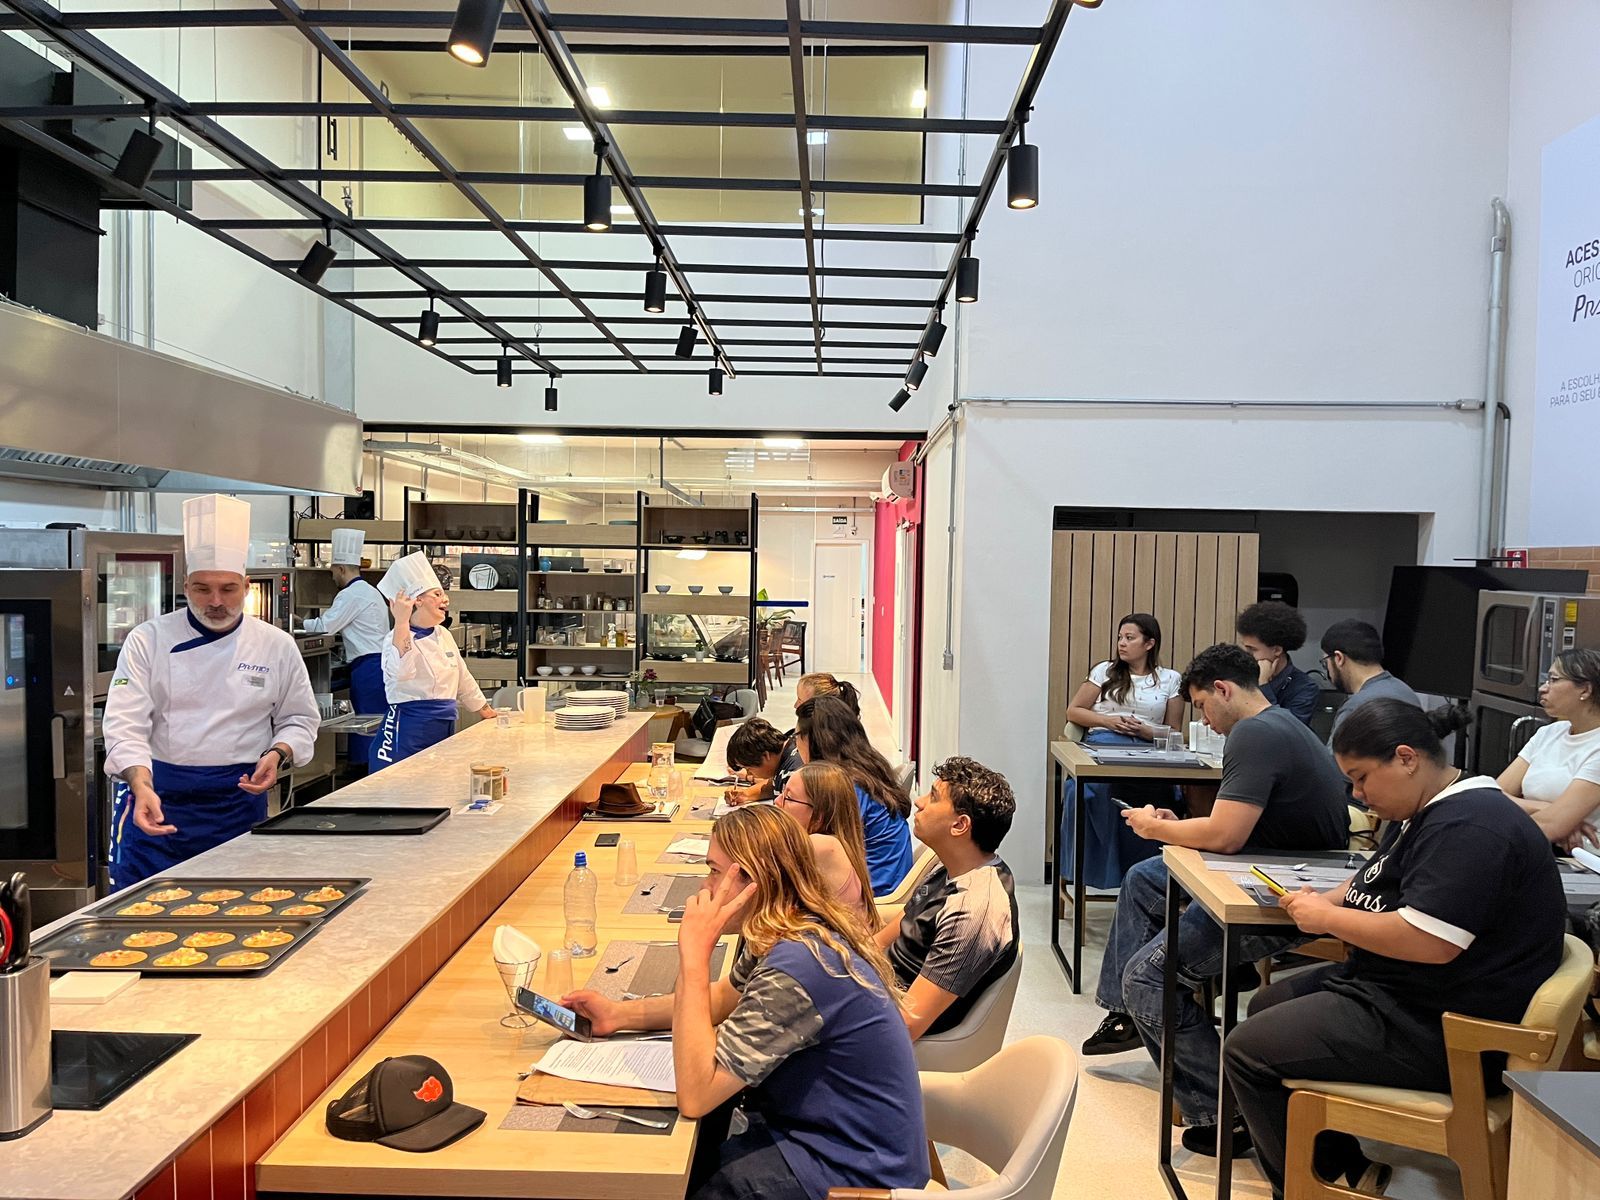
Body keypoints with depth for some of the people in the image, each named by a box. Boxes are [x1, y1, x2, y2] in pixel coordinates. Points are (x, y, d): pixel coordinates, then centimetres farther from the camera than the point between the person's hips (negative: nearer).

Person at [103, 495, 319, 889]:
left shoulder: (277, 646, 1)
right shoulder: (148, 641, -3)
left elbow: (299, 720, 9)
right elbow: (126, 725, -11)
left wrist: (278, 755, -12)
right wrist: (142, 787, -27)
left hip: (239, 799, 1)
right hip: (157, 800, -1)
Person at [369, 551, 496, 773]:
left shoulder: (443, 635, 12)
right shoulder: (398, 638, -9)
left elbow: (463, 681, 23)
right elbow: (401, 671, -32)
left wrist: (488, 713, 28)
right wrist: (401, 622, -31)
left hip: (444, 729, 7)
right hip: (409, 732, -7)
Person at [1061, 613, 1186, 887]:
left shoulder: (1170, 679, 16)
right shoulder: (1104, 671, 18)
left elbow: (1173, 731, 15)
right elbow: (1073, 712, 15)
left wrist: (1145, 731, -6)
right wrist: (1108, 721, -2)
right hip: (1102, 744, 0)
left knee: (1163, 792, -38)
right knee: (1095, 788, -38)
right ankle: (1088, 865, -26)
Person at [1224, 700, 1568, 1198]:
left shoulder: (1470, 827, -23)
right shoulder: (1425, 813, 12)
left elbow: (1429, 942, -31)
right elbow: (1377, 883, 23)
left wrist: (1327, 918, -18)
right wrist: (1324, 900, 1)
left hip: (1439, 1029, -12)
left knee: (1247, 1053, -12)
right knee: (1268, 1004, 21)